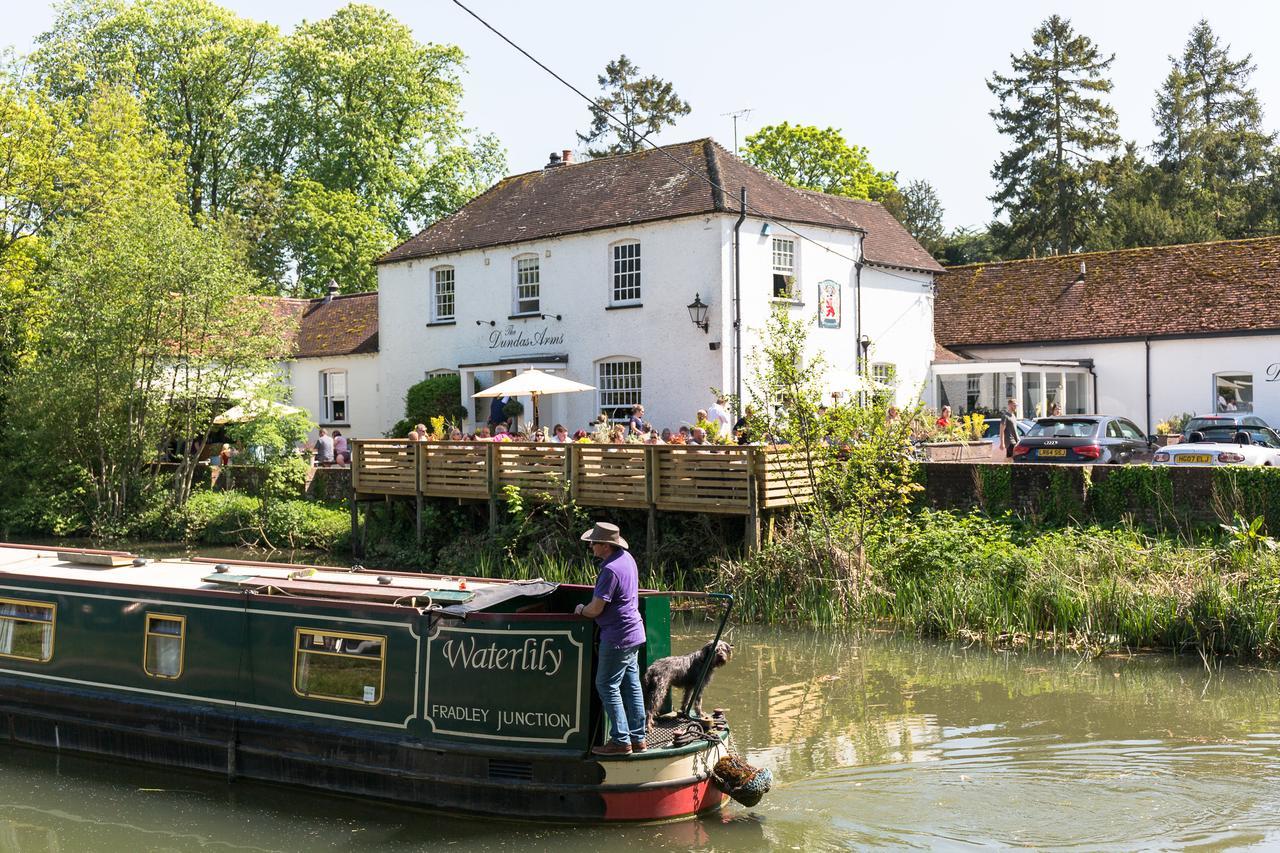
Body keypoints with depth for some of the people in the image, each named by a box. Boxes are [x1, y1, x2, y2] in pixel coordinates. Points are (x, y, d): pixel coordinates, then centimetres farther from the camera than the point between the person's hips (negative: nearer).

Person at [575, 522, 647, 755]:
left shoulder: (611, 570, -23)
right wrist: (588, 608, 20)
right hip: (634, 632, 10)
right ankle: (638, 738, 19)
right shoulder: (627, 558, 7)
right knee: (631, 685, 13)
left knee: (607, 686, -1)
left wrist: (581, 609, 0)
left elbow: (595, 609, -21)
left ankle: (620, 741, 2)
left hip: (617, 637, -10)